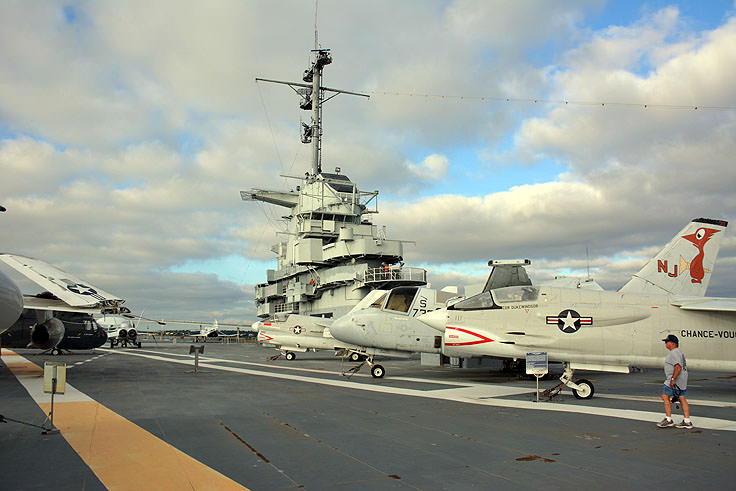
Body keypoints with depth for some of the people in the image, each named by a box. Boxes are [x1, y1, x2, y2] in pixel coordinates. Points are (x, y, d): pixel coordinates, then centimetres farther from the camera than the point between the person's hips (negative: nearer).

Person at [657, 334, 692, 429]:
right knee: (682, 399, 9)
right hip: (681, 381, 11)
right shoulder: (678, 351, 18)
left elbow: (678, 367, -25)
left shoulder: (674, 353, -16)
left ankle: (668, 420, -5)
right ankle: (687, 422, 10)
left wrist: (673, 379, -26)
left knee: (665, 397, -7)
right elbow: (684, 366, 24)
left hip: (675, 379, -11)